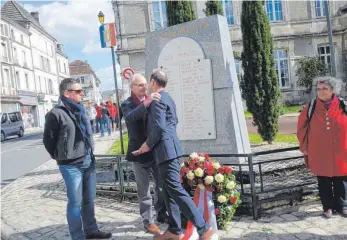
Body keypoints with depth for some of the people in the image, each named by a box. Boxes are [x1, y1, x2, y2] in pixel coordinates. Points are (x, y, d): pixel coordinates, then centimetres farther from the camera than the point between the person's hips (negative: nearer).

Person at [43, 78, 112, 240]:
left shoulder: (79, 110, 11)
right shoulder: (56, 113, -13)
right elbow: (48, 140, -6)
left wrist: (89, 155, 14)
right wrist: (61, 158, 5)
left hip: (89, 162, 7)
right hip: (72, 166, -7)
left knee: (89, 200, 17)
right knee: (75, 203, 4)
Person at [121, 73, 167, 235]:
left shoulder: (152, 100, 6)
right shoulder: (127, 104, -6)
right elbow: (130, 117, -29)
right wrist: (146, 103, -41)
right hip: (139, 153, -4)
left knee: (162, 185, 14)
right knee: (144, 190, 6)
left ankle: (161, 214, 34)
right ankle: (148, 221, 20)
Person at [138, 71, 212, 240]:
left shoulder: (157, 99, -12)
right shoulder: (167, 98, 18)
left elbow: (158, 126, -21)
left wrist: (148, 144, -8)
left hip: (165, 150, -10)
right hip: (169, 148, 10)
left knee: (175, 189, -9)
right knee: (168, 190, 13)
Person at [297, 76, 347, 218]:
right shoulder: (310, 108, -5)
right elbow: (301, 128, 4)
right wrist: (304, 147, 4)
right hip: (319, 155, 0)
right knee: (324, 183, 11)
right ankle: (328, 207, 26)